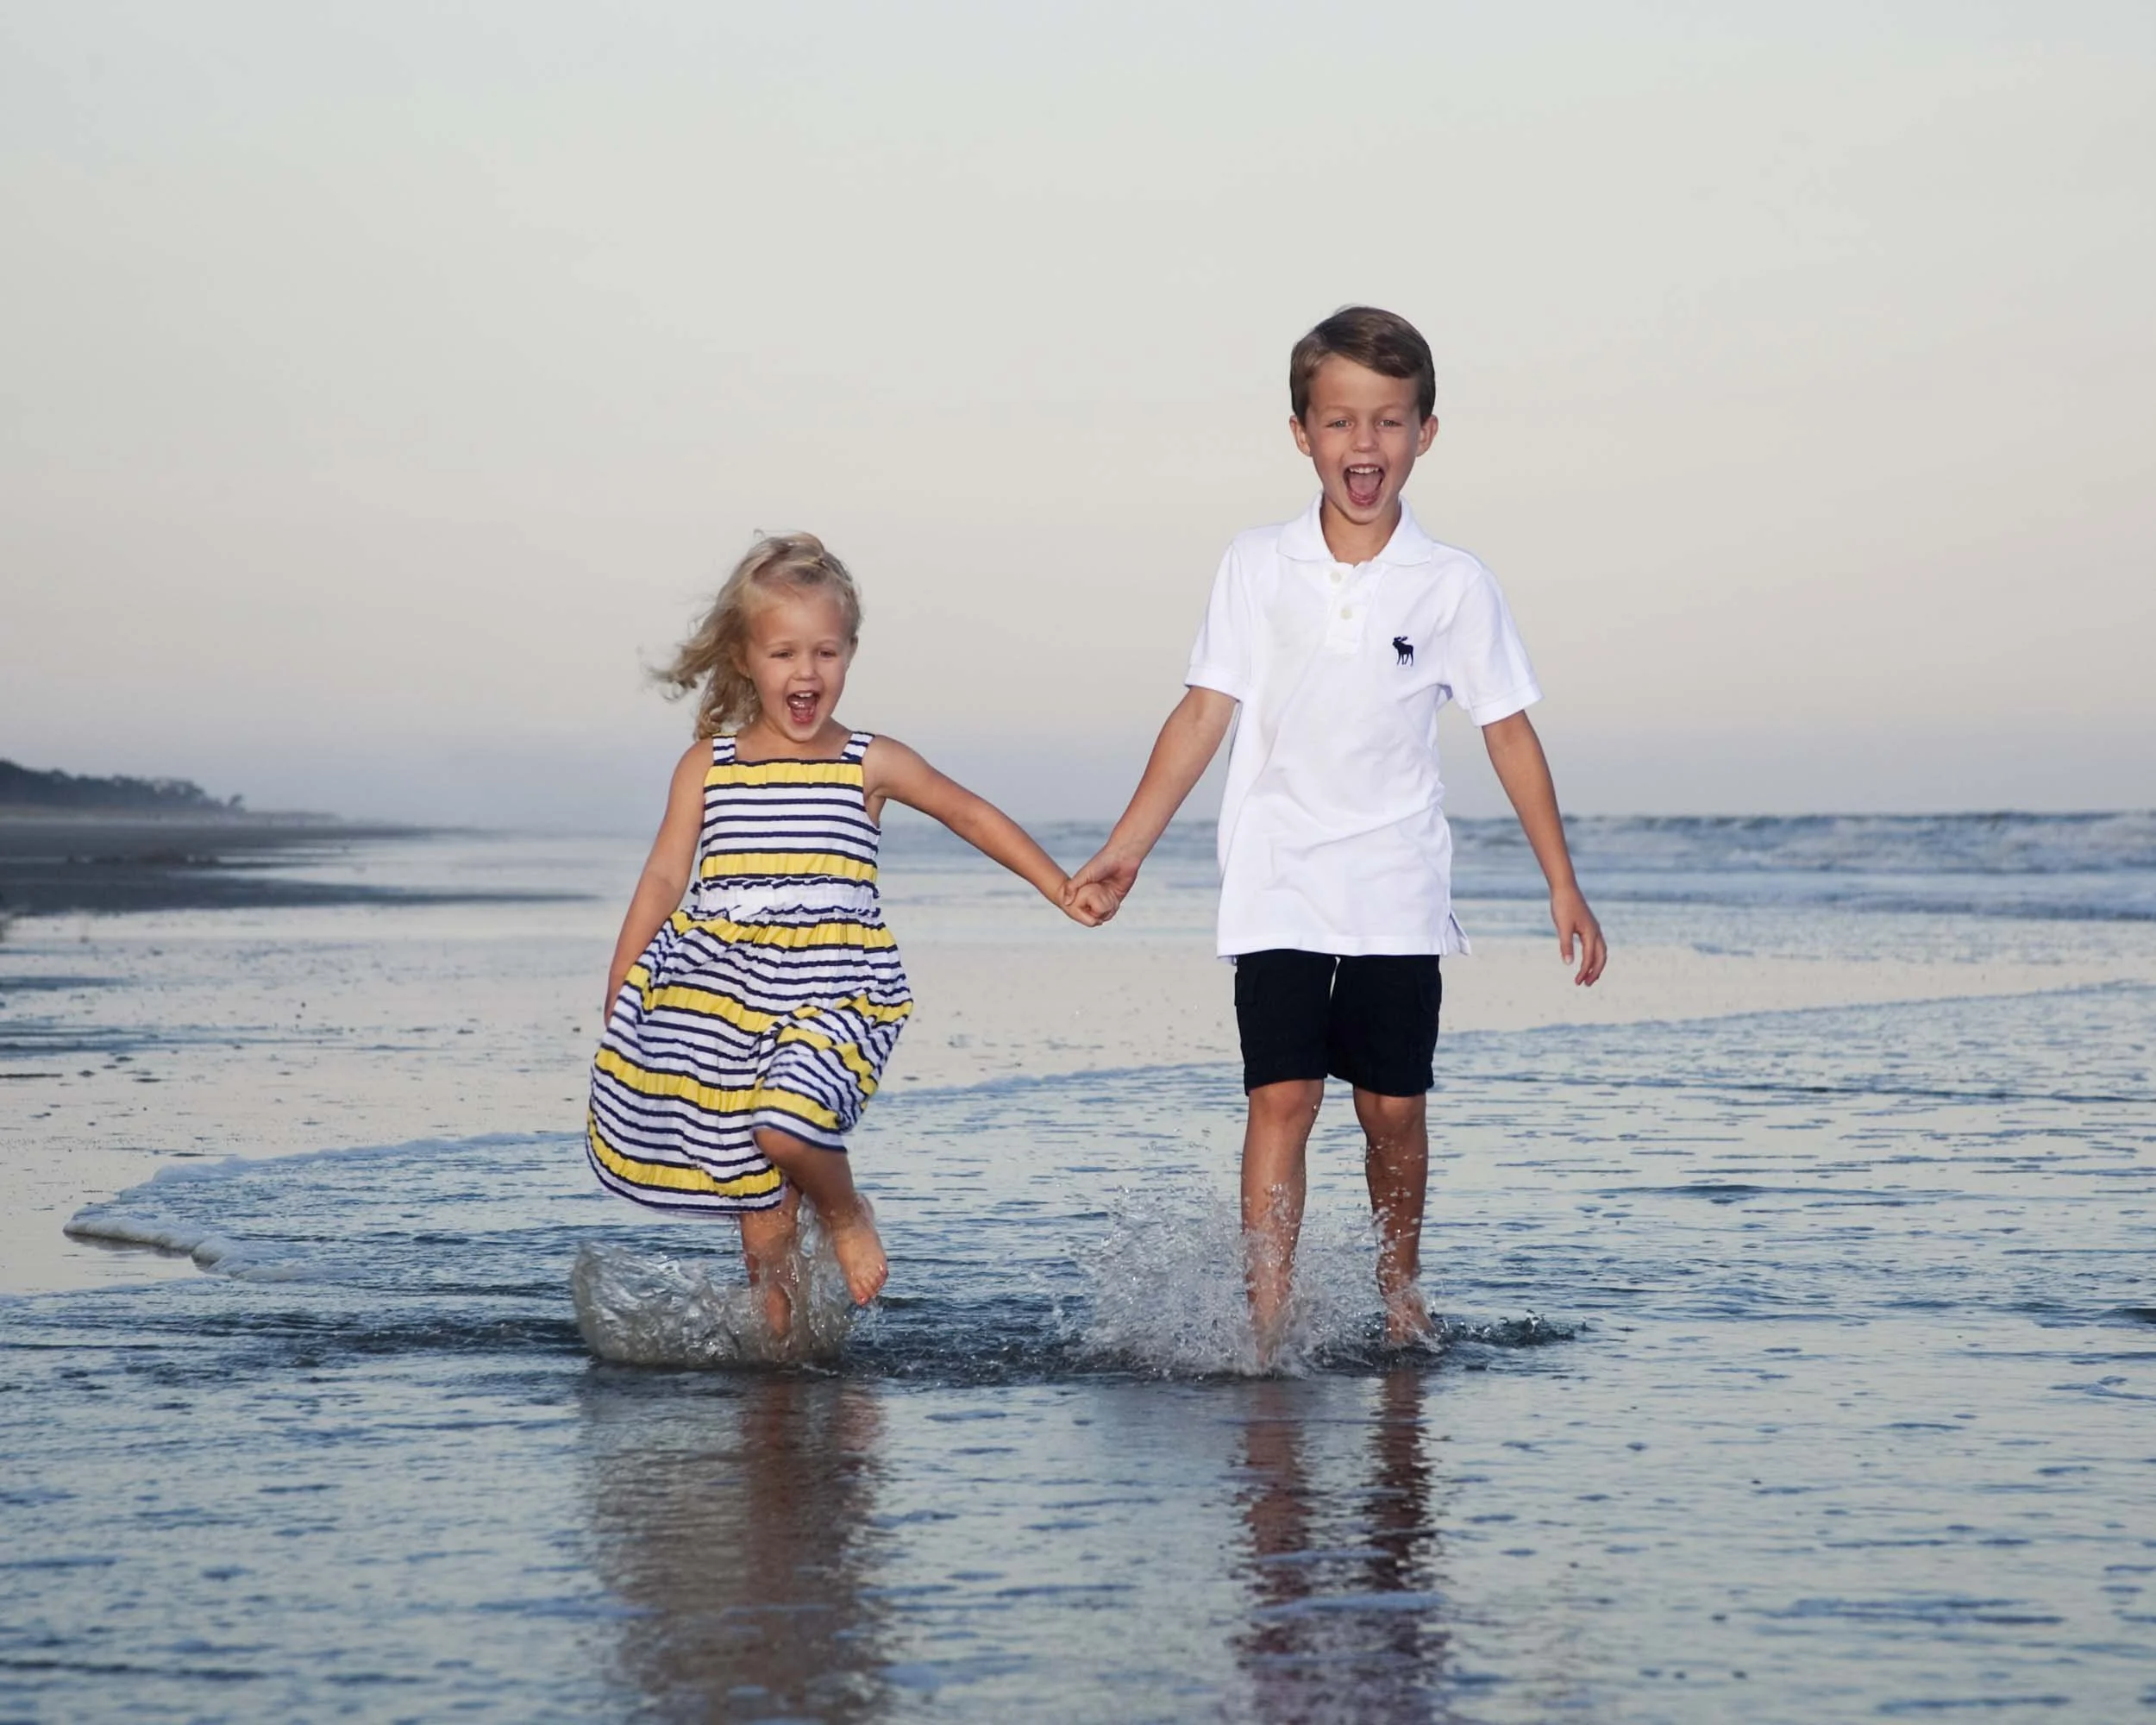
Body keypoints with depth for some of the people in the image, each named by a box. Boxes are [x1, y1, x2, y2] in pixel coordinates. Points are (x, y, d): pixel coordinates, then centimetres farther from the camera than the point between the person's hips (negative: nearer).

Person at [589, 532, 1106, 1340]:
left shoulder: (872, 765, 3)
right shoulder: (706, 766, 5)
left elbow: (972, 814, 13)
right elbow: (663, 880, 7)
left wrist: (1060, 887, 8)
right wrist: (620, 995, 5)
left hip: (830, 995, -2)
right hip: (722, 996, 2)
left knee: (787, 1130, -27)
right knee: (762, 1219, 5)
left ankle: (846, 1213, 5)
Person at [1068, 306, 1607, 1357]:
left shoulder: (1455, 587, 0)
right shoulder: (1256, 570, 1)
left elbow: (1510, 732, 5)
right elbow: (1202, 716, 3)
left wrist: (1563, 886, 4)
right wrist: (1125, 850, -2)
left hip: (1399, 893, 1)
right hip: (1278, 887, -1)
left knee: (1394, 1107, 5)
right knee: (1282, 1097, -9)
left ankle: (1399, 1291, 27)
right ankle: (1264, 1321, -13)